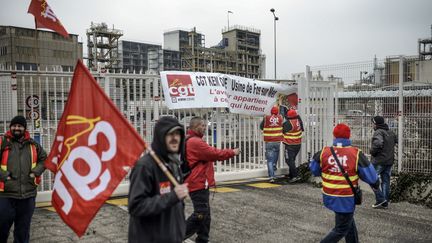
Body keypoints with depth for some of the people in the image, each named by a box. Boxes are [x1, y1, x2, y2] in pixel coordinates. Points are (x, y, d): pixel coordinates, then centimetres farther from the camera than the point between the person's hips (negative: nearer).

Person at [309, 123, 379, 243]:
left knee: (348, 221, 27)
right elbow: (371, 176, -8)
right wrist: (375, 183, 14)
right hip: (346, 199, -4)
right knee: (341, 230, 11)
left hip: (329, 197, 5)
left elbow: (313, 170, 6)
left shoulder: (323, 152, -9)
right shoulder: (356, 154, -16)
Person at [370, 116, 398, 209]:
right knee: (385, 181, 11)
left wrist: (372, 151, -17)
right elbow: (396, 140, 28)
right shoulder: (391, 132, 12)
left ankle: (380, 199, -4)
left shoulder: (378, 132, -15)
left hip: (379, 160, -8)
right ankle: (385, 203, 15)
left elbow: (378, 143, -32)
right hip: (389, 161, 8)